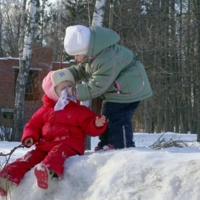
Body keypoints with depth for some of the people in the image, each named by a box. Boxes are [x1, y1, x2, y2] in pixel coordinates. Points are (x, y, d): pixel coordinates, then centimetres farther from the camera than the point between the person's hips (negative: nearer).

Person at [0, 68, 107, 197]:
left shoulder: (80, 110, 8)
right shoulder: (45, 110, 17)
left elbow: (89, 126, 2)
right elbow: (33, 124, 22)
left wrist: (97, 124, -21)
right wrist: (29, 136, 2)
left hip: (68, 145, -5)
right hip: (46, 145, 5)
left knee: (58, 151, -37)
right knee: (31, 156, -15)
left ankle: (48, 171, -69)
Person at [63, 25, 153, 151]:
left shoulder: (107, 59, -35)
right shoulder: (91, 55, -3)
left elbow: (97, 86, -33)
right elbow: (80, 71, 13)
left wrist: (74, 91, -27)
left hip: (128, 89, -11)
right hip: (115, 90, 11)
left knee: (117, 117, -15)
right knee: (107, 116, 15)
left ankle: (122, 147, -9)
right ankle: (105, 145, 26)